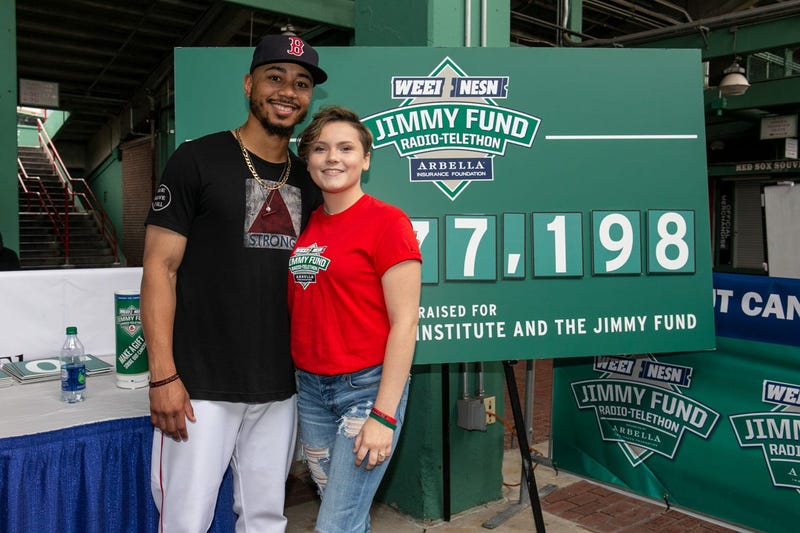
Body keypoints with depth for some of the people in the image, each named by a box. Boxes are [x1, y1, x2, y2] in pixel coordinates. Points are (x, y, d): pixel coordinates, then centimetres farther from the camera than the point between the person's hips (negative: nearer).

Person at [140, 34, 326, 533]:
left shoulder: (307, 180, 11)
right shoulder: (197, 161, -4)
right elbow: (160, 268, -7)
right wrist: (163, 376, -13)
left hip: (280, 388, 5)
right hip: (201, 386, -4)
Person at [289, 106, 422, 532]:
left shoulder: (387, 222, -11)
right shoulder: (305, 223, 8)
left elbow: (404, 323, -13)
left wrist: (383, 414, -16)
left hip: (367, 385, -6)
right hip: (310, 386, 6)